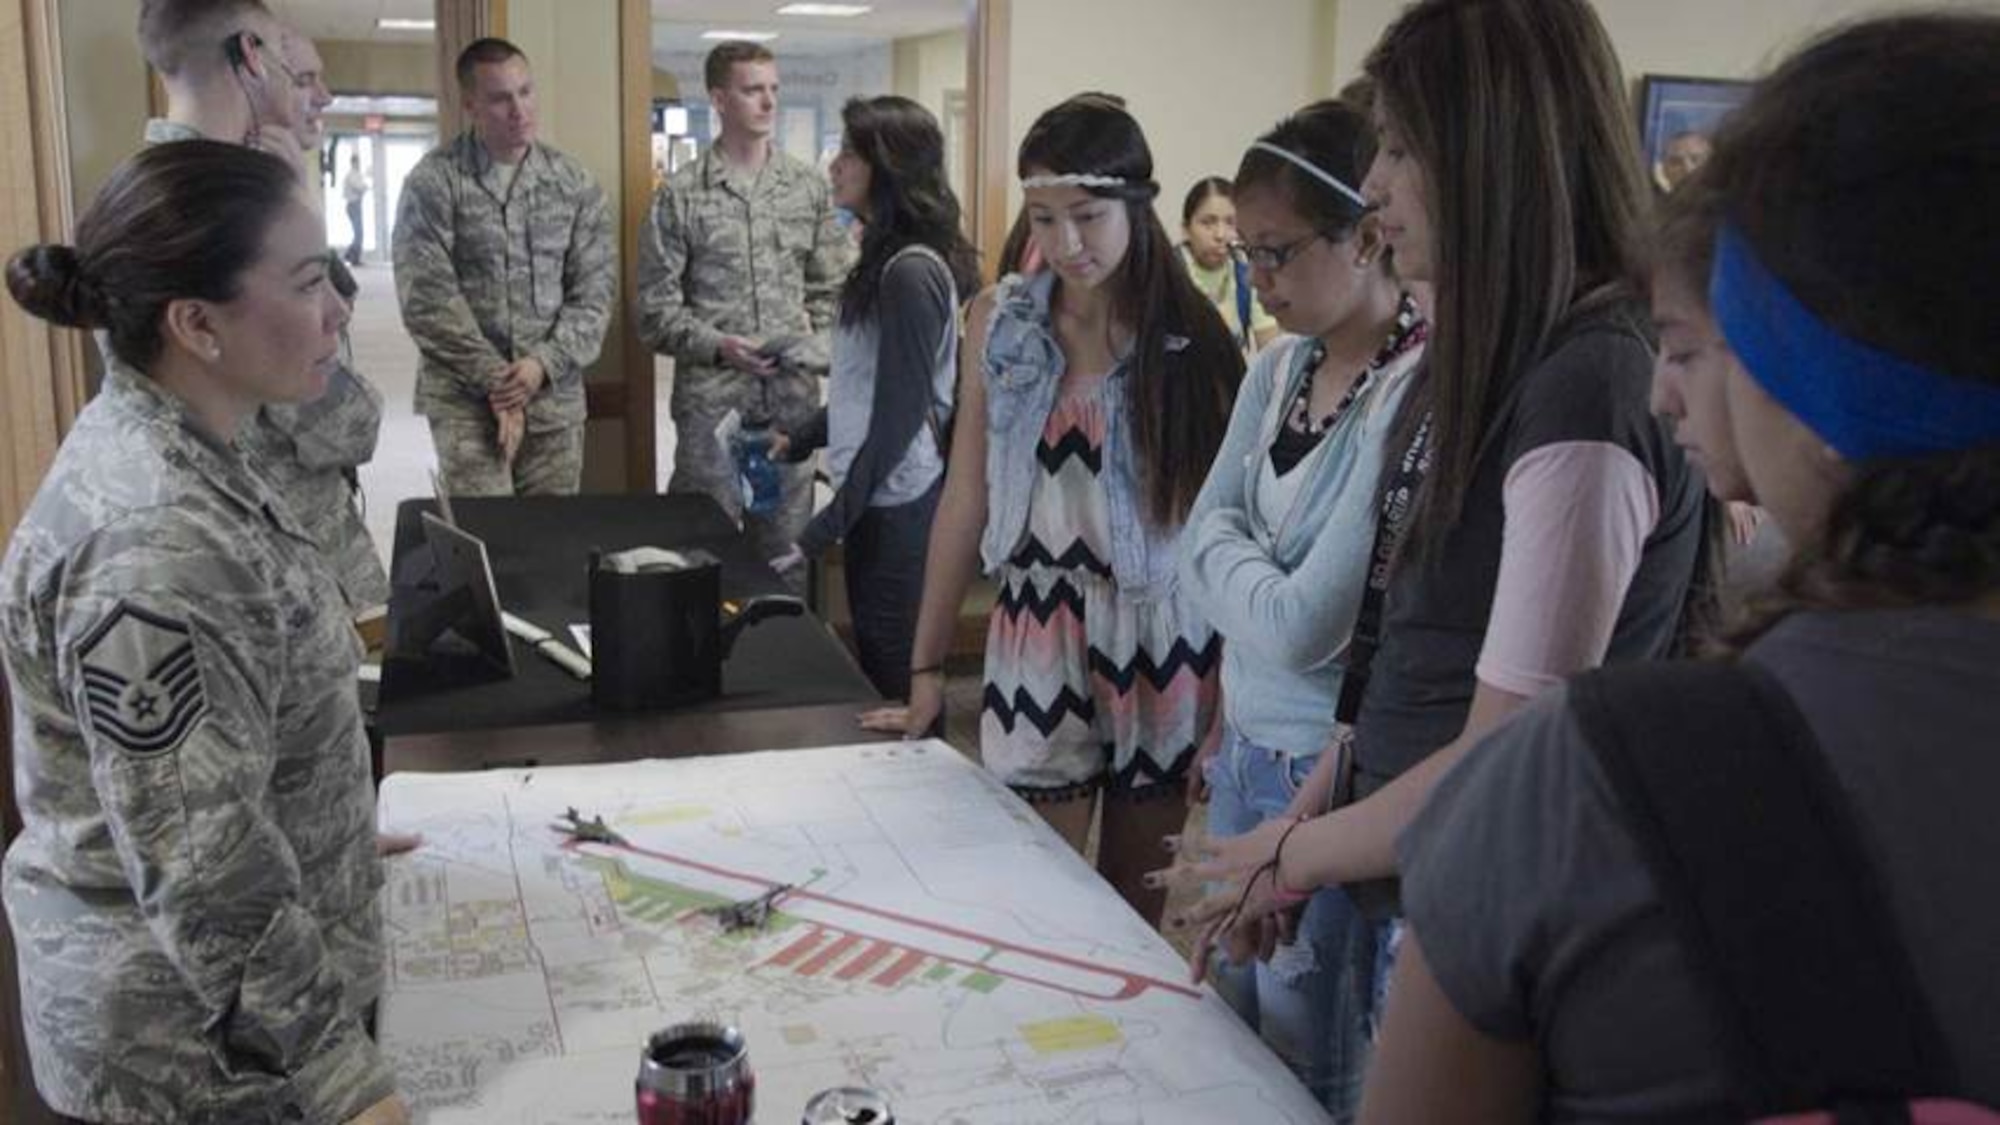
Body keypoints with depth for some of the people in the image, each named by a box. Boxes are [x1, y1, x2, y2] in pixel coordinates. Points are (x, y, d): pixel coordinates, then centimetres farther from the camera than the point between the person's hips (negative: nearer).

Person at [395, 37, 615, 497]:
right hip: (466, 397, -3)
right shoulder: (433, 181, -5)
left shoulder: (574, 181, 6)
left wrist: (543, 363, -11)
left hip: (556, 396, 3)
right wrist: (495, 379, -14)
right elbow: (427, 299, -10)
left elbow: (595, 290, 3)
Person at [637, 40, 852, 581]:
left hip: (793, 396, 3)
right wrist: (717, 346, -17)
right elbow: (657, 308, -3)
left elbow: (832, 286, 13)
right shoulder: (680, 195, -2)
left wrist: (817, 342, -5)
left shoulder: (809, 185, 8)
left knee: (787, 552, 10)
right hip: (711, 400, -3)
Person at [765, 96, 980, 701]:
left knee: (894, 681, 0)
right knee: (878, 669, 16)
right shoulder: (887, 259, 11)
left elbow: (899, 417, -20)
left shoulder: (911, 272, -18)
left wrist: (822, 532, -18)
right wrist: (800, 439, 19)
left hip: (896, 503, -9)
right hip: (880, 497, 9)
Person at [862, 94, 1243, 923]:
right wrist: (926, 669, 3)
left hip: (1162, 643, -1)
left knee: (1138, 912, 11)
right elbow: (965, 500, 3)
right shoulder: (999, 319, 1)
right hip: (1036, 634, 2)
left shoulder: (1193, 341, -6)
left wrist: (1233, 698, -10)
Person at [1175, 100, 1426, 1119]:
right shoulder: (1278, 368, 2)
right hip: (1244, 749, 8)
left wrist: (1223, 557, -6)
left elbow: (1305, 627, -22)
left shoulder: (1416, 397, -23)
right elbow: (1201, 543, 5)